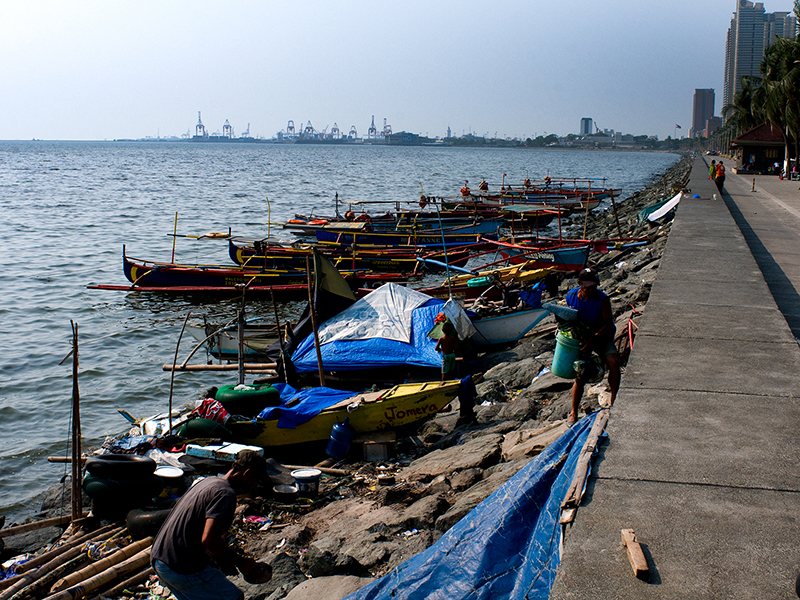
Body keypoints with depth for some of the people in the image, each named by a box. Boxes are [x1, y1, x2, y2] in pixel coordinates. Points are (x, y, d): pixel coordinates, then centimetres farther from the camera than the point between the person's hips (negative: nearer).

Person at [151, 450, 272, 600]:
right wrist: (241, 562, -16)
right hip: (183, 569, -10)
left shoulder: (207, 482, 13)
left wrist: (220, 560, 18)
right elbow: (208, 539, -28)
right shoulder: (226, 494, -17)